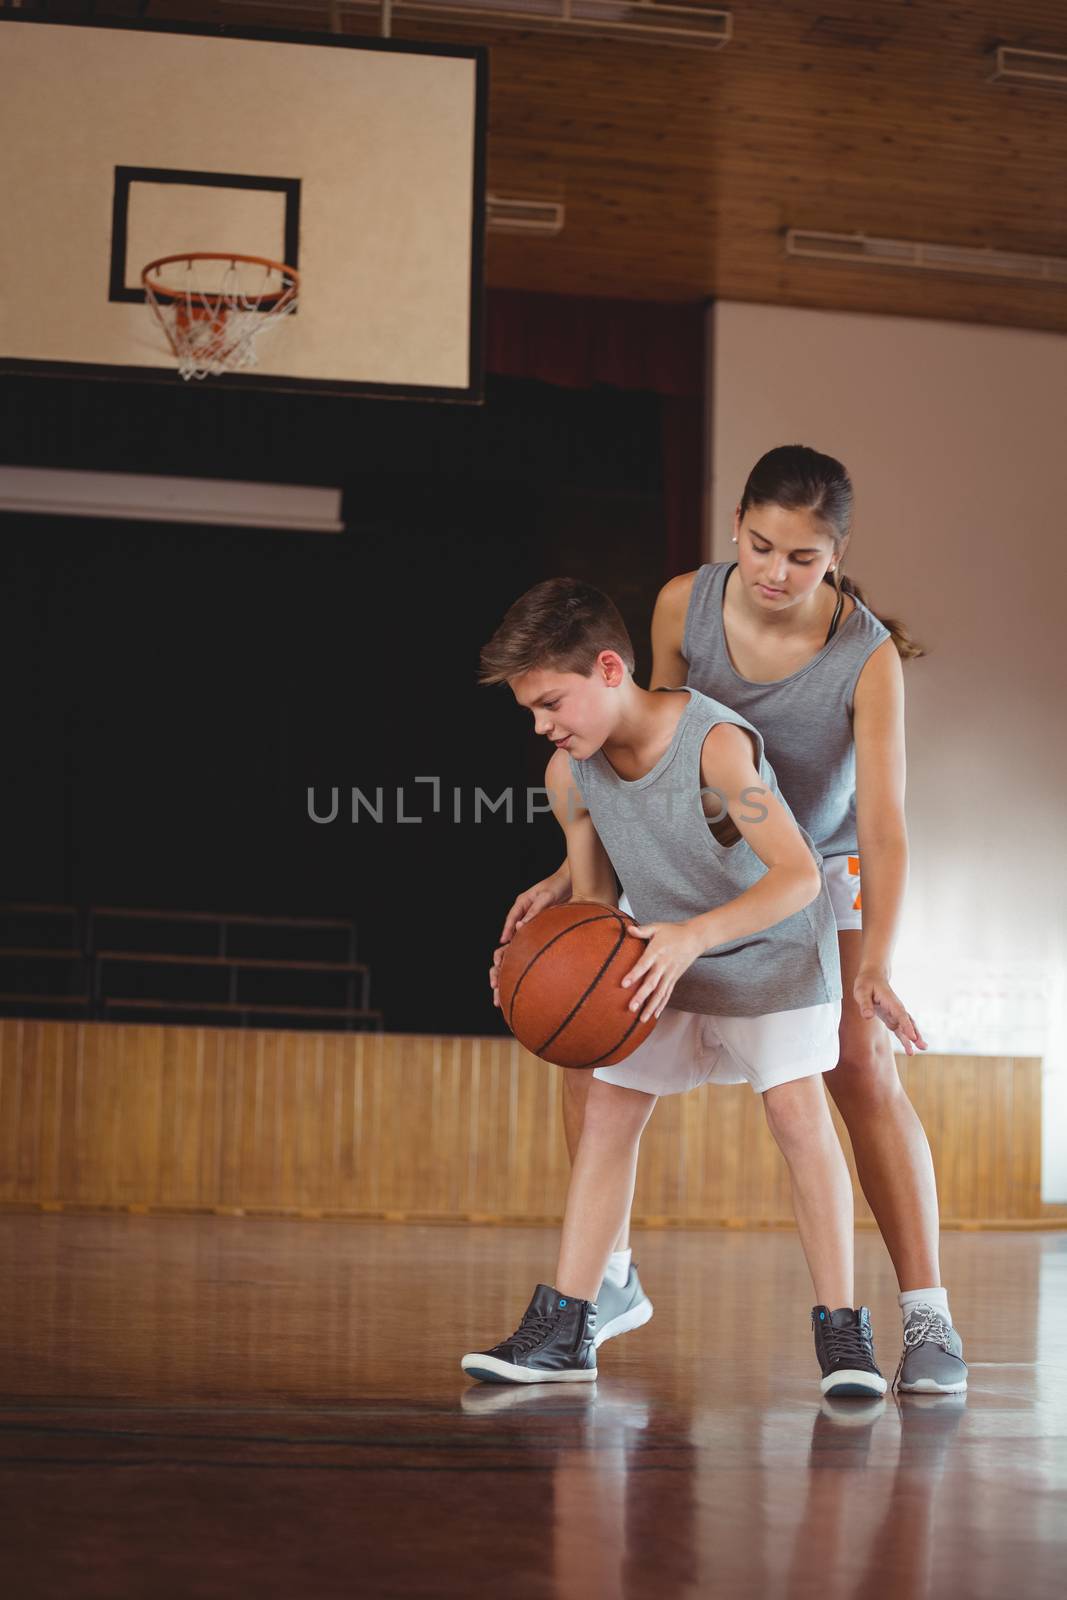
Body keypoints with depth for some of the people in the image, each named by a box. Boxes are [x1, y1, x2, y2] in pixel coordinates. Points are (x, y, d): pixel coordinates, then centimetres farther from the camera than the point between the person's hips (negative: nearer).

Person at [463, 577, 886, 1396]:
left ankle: (843, 1329, -10)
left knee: (798, 1110, -18)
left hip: (773, 940, -6)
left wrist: (693, 936, -49)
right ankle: (564, 1330, 5)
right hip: (669, 957, 6)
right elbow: (592, 897, 0)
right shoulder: (570, 773, -15)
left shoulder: (716, 745, -34)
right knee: (608, 1110, 0)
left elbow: (798, 876, -37)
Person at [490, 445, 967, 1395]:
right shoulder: (685, 606, -21)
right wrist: (574, 874, -13)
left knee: (865, 1075, -16)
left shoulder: (868, 657, -30)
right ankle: (610, 1276, 10)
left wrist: (873, 968, -45)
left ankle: (928, 1318, -9)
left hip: (819, 866, -3)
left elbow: (884, 825, -33)